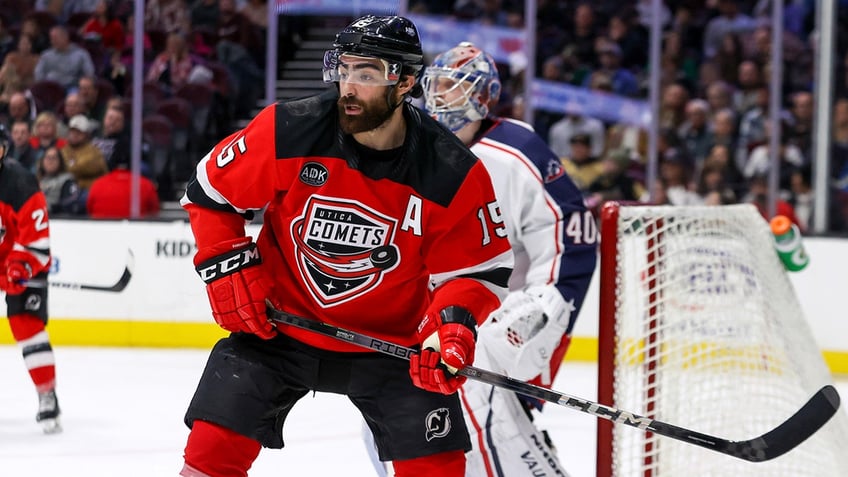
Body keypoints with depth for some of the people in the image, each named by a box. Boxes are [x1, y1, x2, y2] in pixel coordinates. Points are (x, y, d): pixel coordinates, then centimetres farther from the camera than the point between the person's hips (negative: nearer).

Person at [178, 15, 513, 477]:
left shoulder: (452, 175, -17)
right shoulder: (287, 132, -17)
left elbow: (477, 267, -8)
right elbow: (210, 192, -3)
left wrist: (452, 324, -26)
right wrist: (227, 267, -12)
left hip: (392, 338, 0)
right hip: (281, 322, 0)